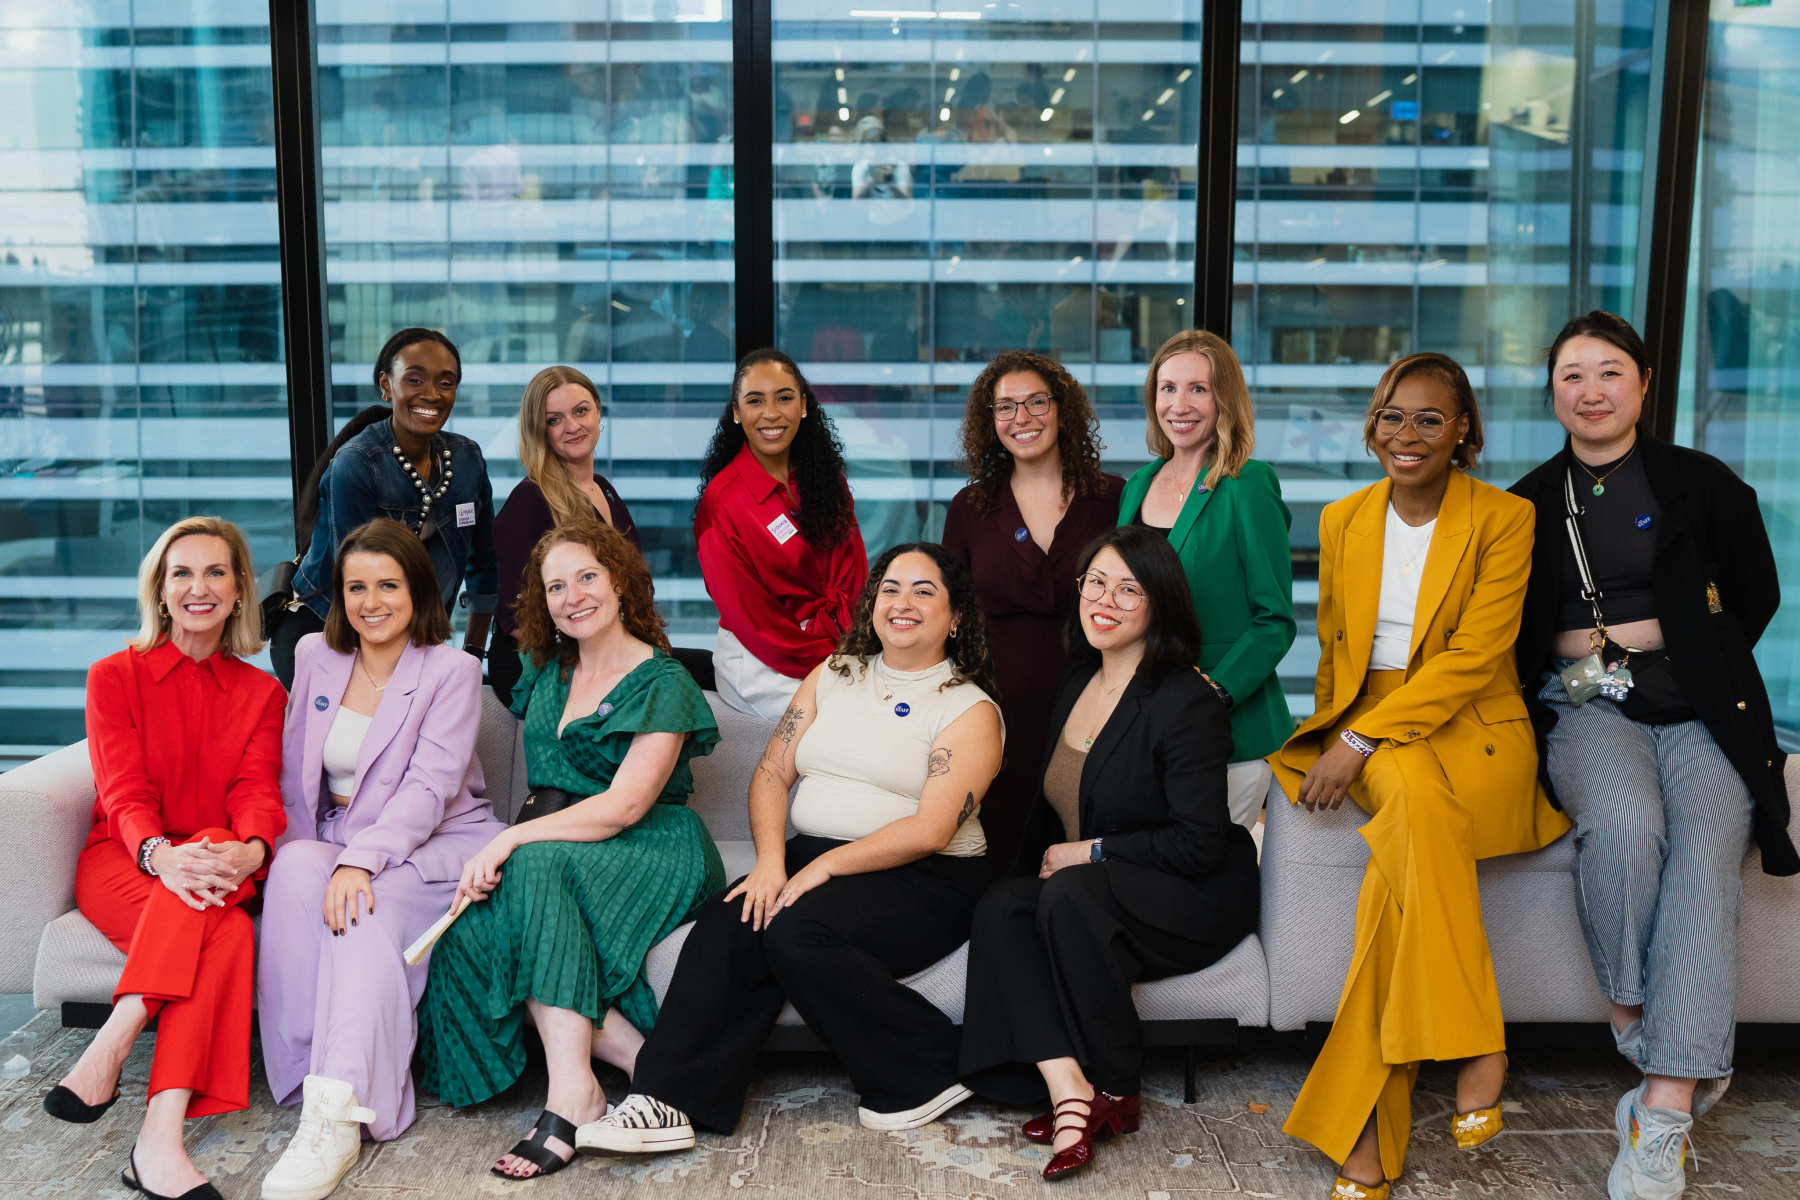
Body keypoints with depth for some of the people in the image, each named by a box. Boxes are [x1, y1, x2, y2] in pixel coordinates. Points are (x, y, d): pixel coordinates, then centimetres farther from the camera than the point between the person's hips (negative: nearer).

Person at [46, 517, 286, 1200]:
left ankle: (108, 1051, -39)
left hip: (219, 868, 2)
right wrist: (161, 855, -33)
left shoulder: (262, 694, 12)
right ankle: (160, 1139, -42)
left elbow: (258, 792, -3)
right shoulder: (116, 676, 5)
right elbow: (124, 792, -8)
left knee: (207, 903, -37)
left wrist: (249, 850, -30)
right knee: (226, 936, -35)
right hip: (120, 863, -2)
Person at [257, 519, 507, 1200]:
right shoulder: (315, 657, 12)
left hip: (436, 845, -4)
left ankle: (340, 1114, -41)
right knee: (294, 873, -31)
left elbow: (429, 789, -15)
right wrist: (300, 854, 0)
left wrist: (360, 860, -28)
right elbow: (295, 774, 16)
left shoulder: (452, 671, -5)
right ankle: (308, 1068, -30)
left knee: (370, 909, -34)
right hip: (332, 846, 4)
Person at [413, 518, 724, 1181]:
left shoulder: (663, 684, -6)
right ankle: (636, 1058, -23)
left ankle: (572, 1089, -36)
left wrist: (513, 839, -24)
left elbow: (625, 805, -17)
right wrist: (512, 842, -3)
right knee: (471, 924, -26)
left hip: (650, 852, -6)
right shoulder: (547, 673, 16)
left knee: (537, 867, -37)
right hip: (554, 845, 6)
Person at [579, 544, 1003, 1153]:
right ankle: (666, 1102, -25)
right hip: (812, 859, 5)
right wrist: (771, 861, -9)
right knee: (728, 925, -24)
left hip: (923, 881, -5)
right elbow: (771, 773, 9)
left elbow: (929, 830, -14)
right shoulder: (832, 676, 15)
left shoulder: (971, 709, -2)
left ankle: (925, 1076, -14)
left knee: (796, 931, -31)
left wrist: (823, 867, -19)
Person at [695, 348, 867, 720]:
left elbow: (852, 574, 4)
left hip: (834, 648, 6)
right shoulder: (722, 499, -11)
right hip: (760, 664, -6)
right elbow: (749, 616, -10)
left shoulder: (827, 477, 7)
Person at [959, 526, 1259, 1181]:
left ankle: (1117, 1095, -18)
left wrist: (1091, 852, -14)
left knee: (1072, 895, -34)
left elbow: (1200, 843, -17)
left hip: (1194, 898, -7)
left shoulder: (1187, 703, -14)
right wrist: (1035, 865, 5)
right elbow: (1051, 802, 21)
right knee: (999, 906, -21)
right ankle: (1069, 1094, -32)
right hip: (1079, 890, 7)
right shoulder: (1076, 683, 10)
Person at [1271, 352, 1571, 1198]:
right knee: (1416, 796, -34)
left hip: (1475, 728, -3)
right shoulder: (1343, 520, 11)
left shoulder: (1504, 519, -3)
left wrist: (1361, 740, -19)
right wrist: (1337, 741, 0)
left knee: (1408, 839, -34)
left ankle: (1362, 1126, -25)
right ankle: (1476, 1051, -27)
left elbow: (1473, 657, -12)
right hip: (1369, 732, 3)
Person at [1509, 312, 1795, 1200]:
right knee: (1627, 817, -34)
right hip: (1585, 711, 1)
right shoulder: (1529, 504, 14)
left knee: (1708, 850, -27)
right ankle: (1632, 1023, -15)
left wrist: (1657, 634, 6)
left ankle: (1663, 1114, -30)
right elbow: (1508, 634, 17)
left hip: (1699, 712, 0)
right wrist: (1579, 647, 1)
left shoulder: (1705, 485, 10)